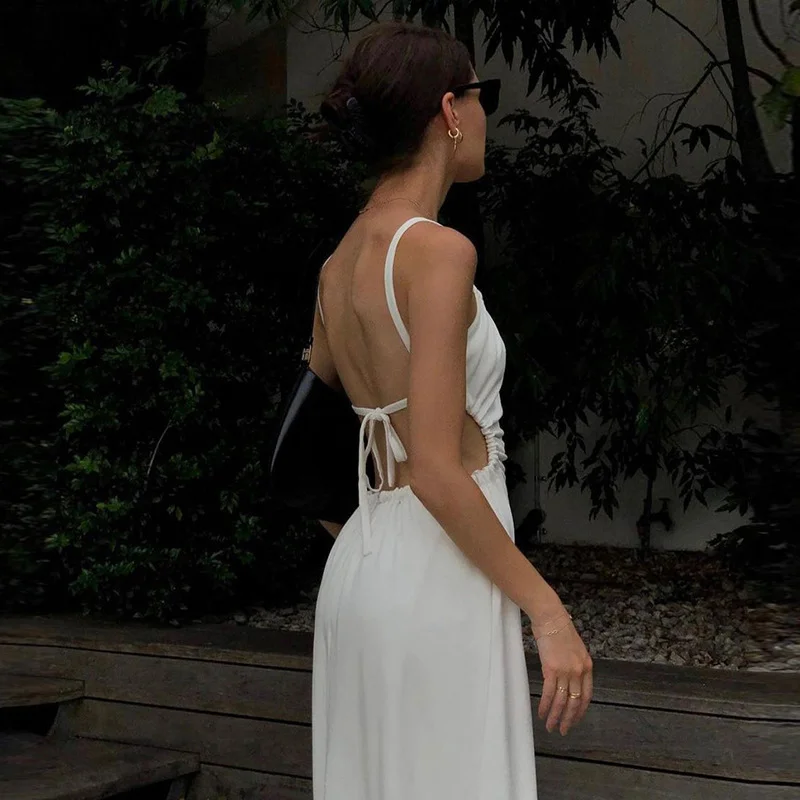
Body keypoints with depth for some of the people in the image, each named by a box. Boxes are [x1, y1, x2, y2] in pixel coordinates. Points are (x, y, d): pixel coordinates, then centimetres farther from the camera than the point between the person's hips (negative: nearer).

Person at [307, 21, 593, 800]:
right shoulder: (438, 251, -15)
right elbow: (437, 469, -21)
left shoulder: (339, 263, 9)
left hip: (362, 565, 9)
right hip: (438, 578, -8)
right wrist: (548, 610, -16)